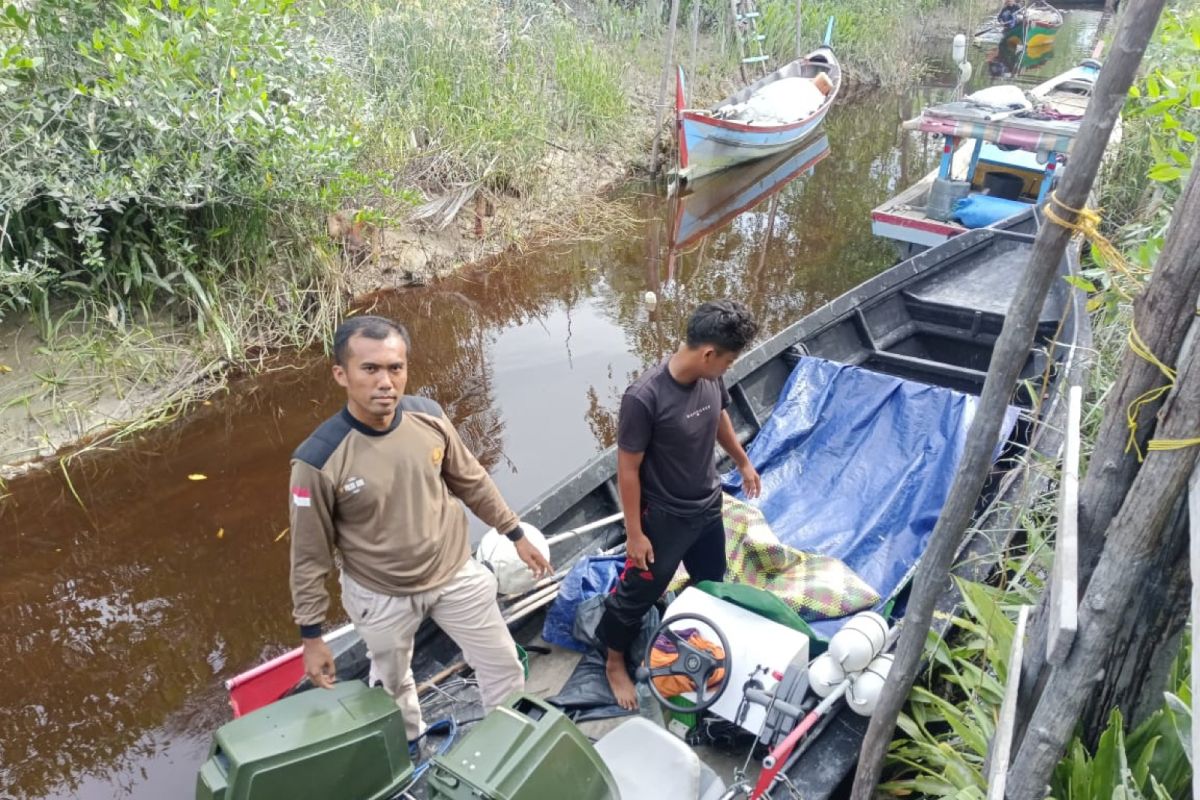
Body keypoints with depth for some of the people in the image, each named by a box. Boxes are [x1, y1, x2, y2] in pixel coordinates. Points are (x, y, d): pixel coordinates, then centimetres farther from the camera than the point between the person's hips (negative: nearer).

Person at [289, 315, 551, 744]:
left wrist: (515, 534, 9)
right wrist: (311, 635, -8)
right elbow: (309, 556, -16)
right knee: (393, 682, 25)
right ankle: (412, 747, 57)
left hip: (455, 572, 3)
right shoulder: (319, 460, -29)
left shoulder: (429, 417, -18)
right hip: (381, 595, -2)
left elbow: (472, 482, 0)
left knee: (504, 665, 16)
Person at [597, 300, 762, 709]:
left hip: (708, 505, 7)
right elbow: (628, 469, -23)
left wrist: (743, 462, 24)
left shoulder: (710, 379, -12)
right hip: (663, 517, -7)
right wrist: (634, 533, -17)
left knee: (711, 582, 27)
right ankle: (615, 663, 38)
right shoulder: (644, 398, -33)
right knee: (638, 592, 13)